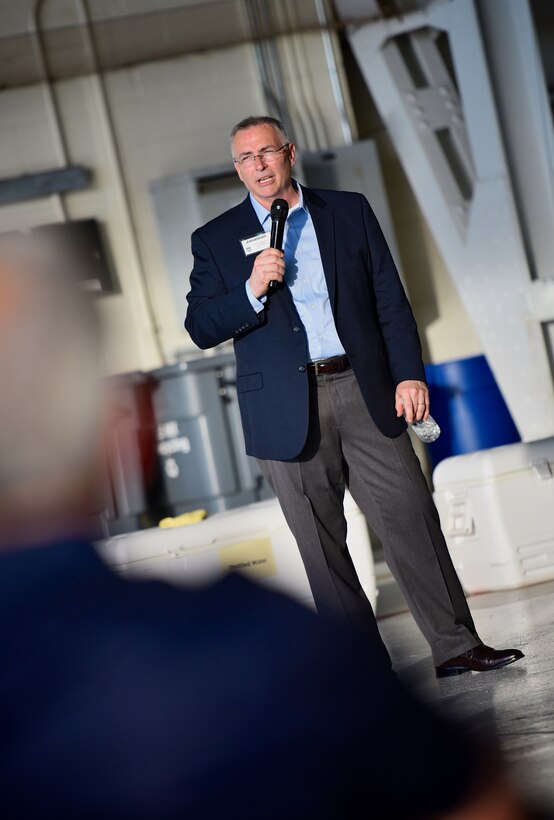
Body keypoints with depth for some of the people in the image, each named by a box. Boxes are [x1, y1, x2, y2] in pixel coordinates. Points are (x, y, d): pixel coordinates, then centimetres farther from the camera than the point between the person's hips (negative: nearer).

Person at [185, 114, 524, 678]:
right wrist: (253, 289, -14)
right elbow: (200, 328, 1)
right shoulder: (215, 241, 7)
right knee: (322, 545, 4)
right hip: (288, 409, 0)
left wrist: (409, 374, -2)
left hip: (365, 392, 1)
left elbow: (390, 300, 7)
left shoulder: (349, 212, 10)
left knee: (411, 518, -3)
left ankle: (455, 647, 8)